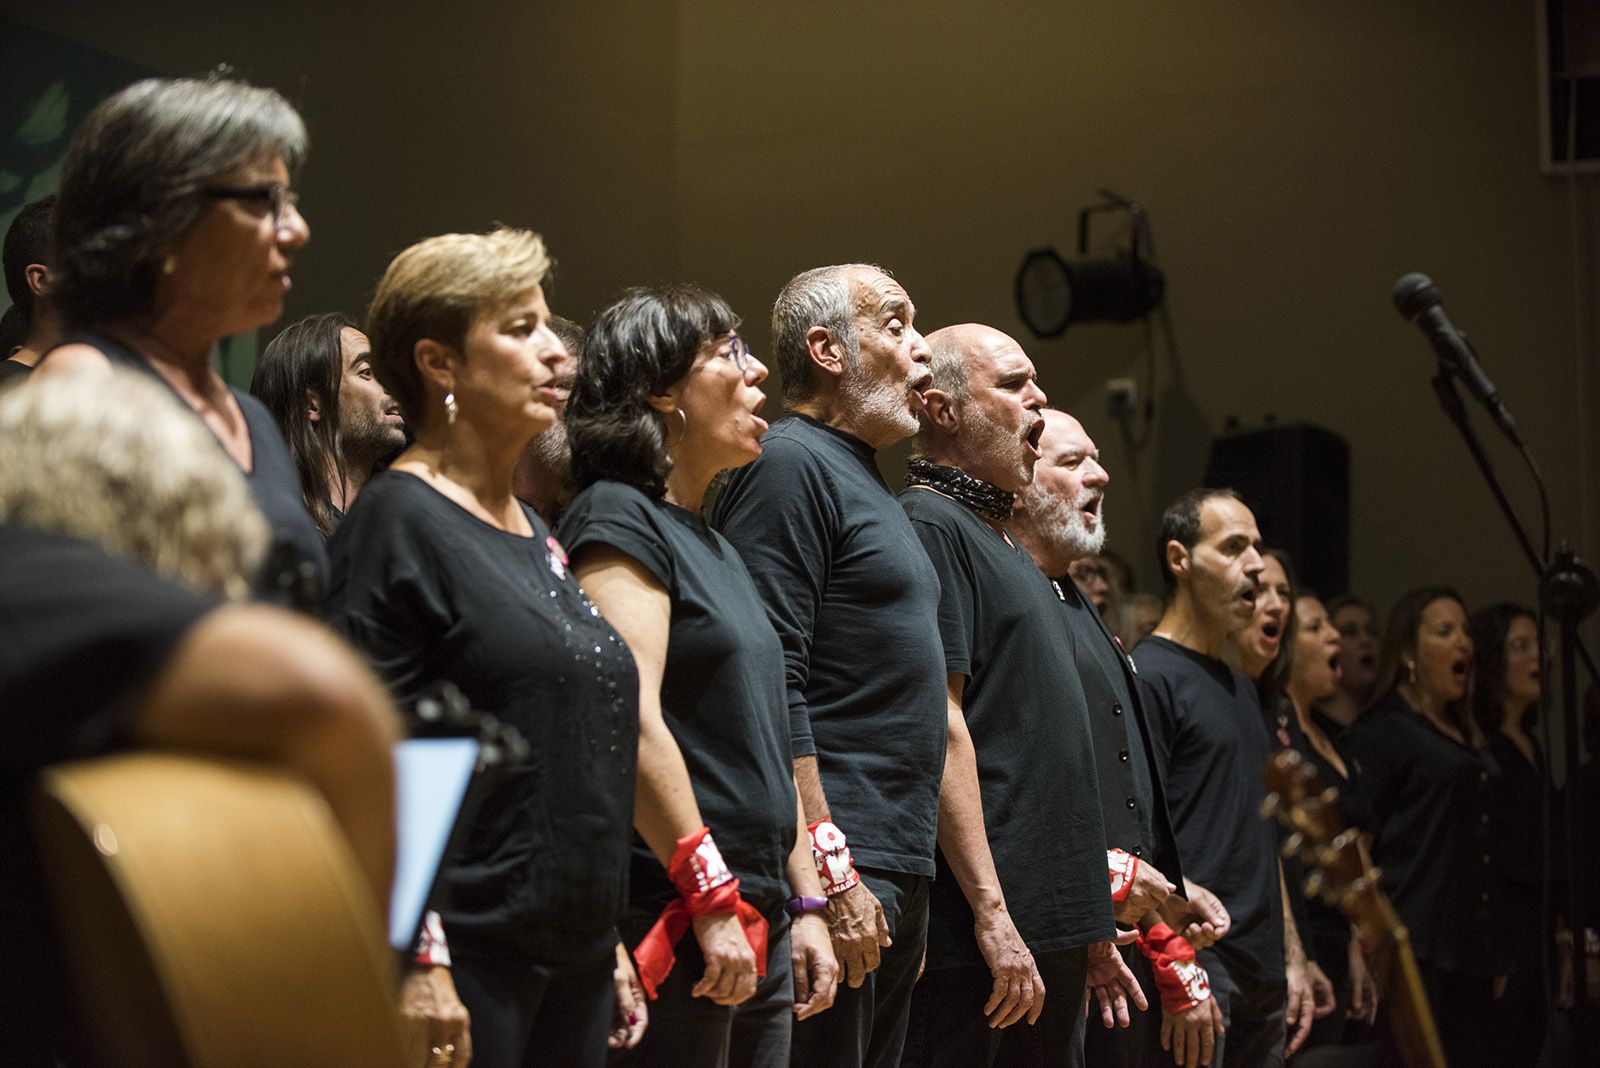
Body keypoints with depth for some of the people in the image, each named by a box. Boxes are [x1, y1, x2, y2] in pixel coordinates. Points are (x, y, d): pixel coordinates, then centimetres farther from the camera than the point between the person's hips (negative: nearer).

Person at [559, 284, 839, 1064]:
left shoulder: (715, 546, 20)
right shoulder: (619, 519, -8)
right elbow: (632, 721, -18)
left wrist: (806, 904, 17)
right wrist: (711, 900, -19)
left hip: (757, 929, 9)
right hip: (673, 918, -9)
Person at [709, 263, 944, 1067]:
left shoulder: (866, 482, 22)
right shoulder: (789, 465, -9)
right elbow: (771, 687, -18)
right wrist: (829, 873, -22)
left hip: (898, 872, 10)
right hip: (840, 867, -10)